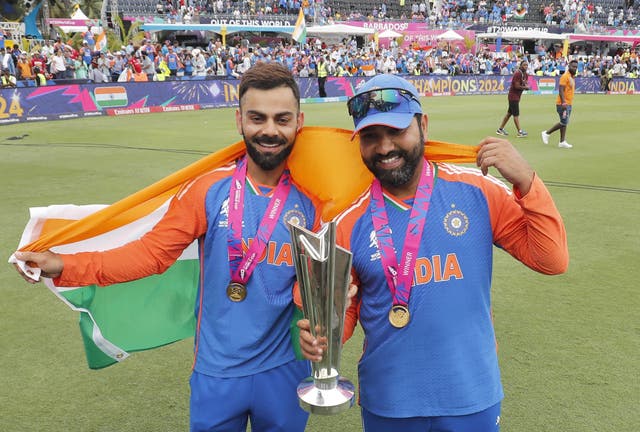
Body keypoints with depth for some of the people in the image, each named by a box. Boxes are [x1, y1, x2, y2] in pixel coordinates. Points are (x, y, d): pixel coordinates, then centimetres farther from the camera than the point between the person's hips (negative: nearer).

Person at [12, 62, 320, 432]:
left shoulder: (310, 200, -7)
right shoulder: (209, 190, -10)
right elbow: (152, 251, -9)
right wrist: (66, 266, -16)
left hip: (285, 372, 1)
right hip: (218, 373, 0)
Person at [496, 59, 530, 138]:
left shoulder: (525, 74, 11)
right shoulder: (517, 73, -17)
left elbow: (525, 85, 16)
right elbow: (517, 86, -22)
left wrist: (526, 85, -8)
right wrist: (525, 87, -8)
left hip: (517, 96, 10)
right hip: (513, 96, -10)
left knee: (509, 113, 13)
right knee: (516, 114, -9)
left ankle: (500, 129, 20)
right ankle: (520, 132, -9)